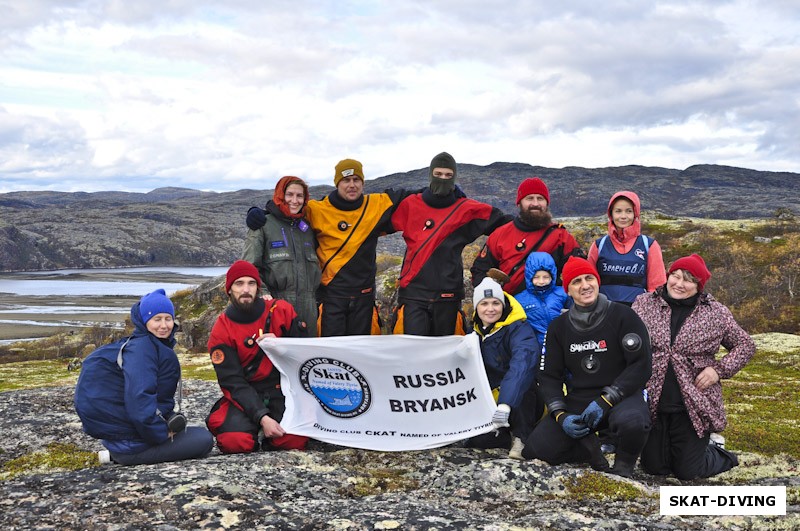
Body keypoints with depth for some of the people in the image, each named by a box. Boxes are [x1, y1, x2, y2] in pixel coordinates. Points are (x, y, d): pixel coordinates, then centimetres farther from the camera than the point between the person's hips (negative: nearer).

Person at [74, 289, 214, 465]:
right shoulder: (140, 349, -18)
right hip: (128, 444, -10)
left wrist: (168, 420, 2)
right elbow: (139, 400, -27)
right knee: (204, 440, -8)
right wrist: (162, 434, -17)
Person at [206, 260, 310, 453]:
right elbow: (233, 382, -9)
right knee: (234, 442, -28)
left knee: (295, 440, -27)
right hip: (245, 397, 0)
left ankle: (270, 442, 10)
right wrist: (262, 417, -23)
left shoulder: (282, 311, -1)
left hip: (282, 390, 0)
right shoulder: (221, 331, -4)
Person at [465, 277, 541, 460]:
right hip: (493, 399, 4)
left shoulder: (519, 329, -19)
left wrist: (505, 404, -51)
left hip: (523, 402, -4)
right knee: (475, 438, -23)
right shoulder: (476, 333, 4)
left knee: (520, 382, -38)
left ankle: (522, 437, -17)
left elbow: (522, 364, -38)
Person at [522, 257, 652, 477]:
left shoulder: (623, 316, -6)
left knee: (631, 421, -40)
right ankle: (591, 449, 12)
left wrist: (605, 401, -19)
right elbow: (549, 376, 8)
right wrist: (560, 415, -9)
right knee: (534, 450, -13)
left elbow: (640, 366, -11)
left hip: (621, 396, -4)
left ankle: (623, 466, -6)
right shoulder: (559, 327, 7)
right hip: (577, 400, 4)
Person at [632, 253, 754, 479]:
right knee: (654, 467, 11)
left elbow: (745, 344, 9)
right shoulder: (644, 304, 2)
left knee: (688, 471, 4)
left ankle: (720, 455, 36)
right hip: (653, 405, 2)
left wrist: (720, 369, -7)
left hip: (694, 406, -2)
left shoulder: (716, 314, 0)